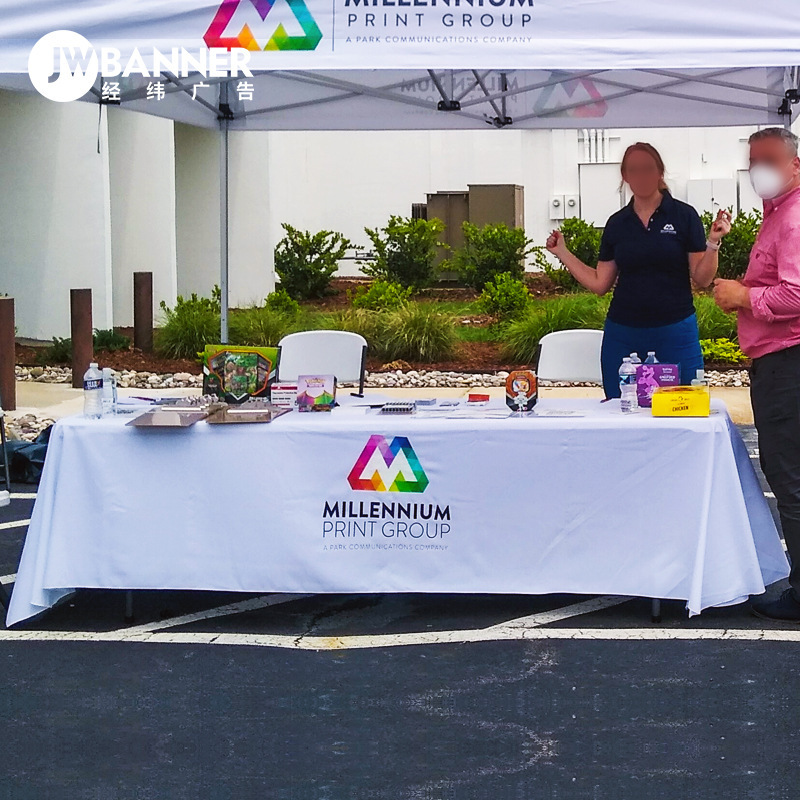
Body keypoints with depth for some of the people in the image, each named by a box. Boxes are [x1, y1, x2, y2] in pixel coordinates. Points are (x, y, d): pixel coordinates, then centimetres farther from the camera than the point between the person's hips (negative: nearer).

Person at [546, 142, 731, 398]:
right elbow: (600, 283, 10)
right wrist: (563, 253, 8)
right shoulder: (617, 223, 9)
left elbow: (702, 278, -3)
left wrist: (713, 242, -18)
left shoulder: (684, 216, -1)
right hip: (623, 336, 3)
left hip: (675, 332, -3)